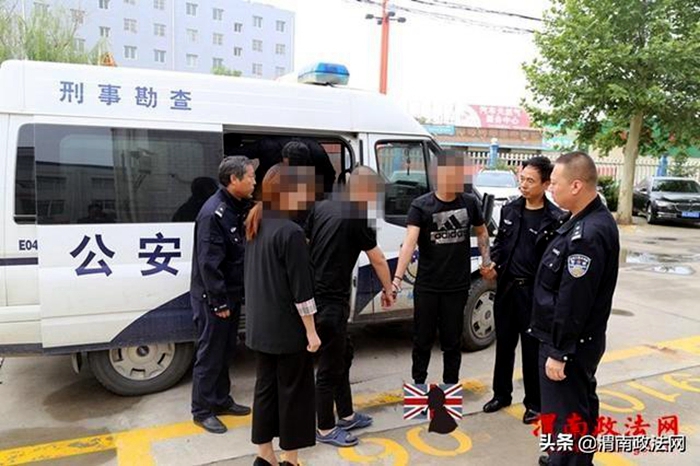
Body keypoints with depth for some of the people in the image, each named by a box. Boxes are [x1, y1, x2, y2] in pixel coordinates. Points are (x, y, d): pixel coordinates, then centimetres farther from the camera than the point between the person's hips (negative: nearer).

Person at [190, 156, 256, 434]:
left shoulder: (239, 208, 7)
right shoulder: (213, 213, -21)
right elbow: (209, 263, -23)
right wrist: (219, 302, -20)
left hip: (232, 294, 9)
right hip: (213, 298, -9)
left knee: (225, 351, 18)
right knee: (209, 354, 3)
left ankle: (221, 400, 32)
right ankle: (202, 411, 18)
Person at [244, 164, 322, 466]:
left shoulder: (256, 225, 5)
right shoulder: (291, 232, -20)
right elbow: (301, 288, -19)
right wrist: (311, 331, -13)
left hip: (260, 326, 8)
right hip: (288, 328, -7)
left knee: (266, 386, 16)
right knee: (293, 391, 7)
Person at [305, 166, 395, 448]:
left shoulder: (321, 207, 7)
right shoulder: (358, 217, -13)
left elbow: (304, 244, 12)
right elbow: (377, 259, -2)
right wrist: (388, 289, 13)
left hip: (315, 294, 8)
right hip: (332, 301, -8)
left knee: (343, 355, 21)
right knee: (330, 365, 5)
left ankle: (346, 416, 34)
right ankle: (325, 429, 20)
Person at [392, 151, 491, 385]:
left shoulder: (469, 202, 0)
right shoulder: (421, 205, -10)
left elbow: (481, 232, 17)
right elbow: (409, 242, -22)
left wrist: (486, 261, 8)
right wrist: (397, 278, -31)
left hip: (457, 287, 2)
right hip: (426, 287, -2)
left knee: (452, 342, 14)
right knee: (422, 340, 12)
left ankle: (451, 387, 32)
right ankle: (418, 383, 33)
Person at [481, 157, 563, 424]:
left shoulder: (555, 218, -11)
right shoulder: (510, 210, 6)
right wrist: (493, 266, -2)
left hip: (535, 292, -5)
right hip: (506, 287, 5)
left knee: (532, 348, 8)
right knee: (504, 344, 15)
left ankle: (534, 403, 26)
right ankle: (501, 394, 33)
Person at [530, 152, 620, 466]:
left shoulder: (588, 234, -27)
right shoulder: (590, 221, 6)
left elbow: (573, 302, -26)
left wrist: (558, 351, -20)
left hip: (570, 345, -10)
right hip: (580, 341, 10)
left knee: (565, 415, 3)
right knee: (581, 405, 24)